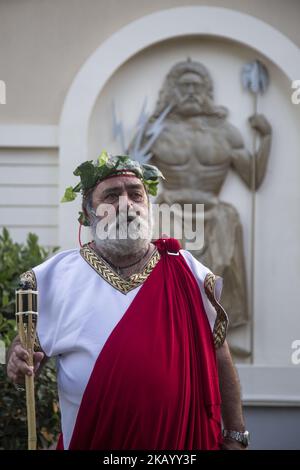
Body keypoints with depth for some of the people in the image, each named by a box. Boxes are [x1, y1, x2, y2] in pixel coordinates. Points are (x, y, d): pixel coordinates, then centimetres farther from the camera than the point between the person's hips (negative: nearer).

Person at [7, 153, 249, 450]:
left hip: (183, 441, 0)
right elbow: (26, 344, 5)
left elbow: (218, 358, 2)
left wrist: (235, 437, 1)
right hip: (87, 440, 0)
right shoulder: (55, 277, -4)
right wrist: (19, 364, -18)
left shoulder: (186, 272, -3)